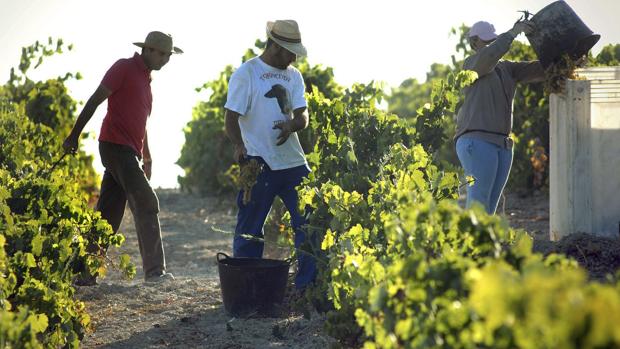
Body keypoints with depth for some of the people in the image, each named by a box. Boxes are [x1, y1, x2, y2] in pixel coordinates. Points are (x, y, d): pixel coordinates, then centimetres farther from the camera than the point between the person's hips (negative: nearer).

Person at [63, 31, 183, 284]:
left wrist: (147, 158, 26)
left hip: (129, 151, 9)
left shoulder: (145, 77, 21)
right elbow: (95, 100, -8)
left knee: (109, 214, 7)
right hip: (116, 146, -9)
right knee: (146, 203, -14)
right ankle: (154, 270, -15)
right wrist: (75, 135, -11)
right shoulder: (124, 68, -5)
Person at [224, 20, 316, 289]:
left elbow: (302, 116, 7)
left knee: (310, 221, 2)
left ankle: (308, 286, 9)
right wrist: (239, 146, -29)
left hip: (293, 162, 6)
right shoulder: (246, 74, -4)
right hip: (259, 165, -5)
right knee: (249, 230, -1)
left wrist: (291, 125, -17)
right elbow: (231, 118, -10)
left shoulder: (293, 76, 14)